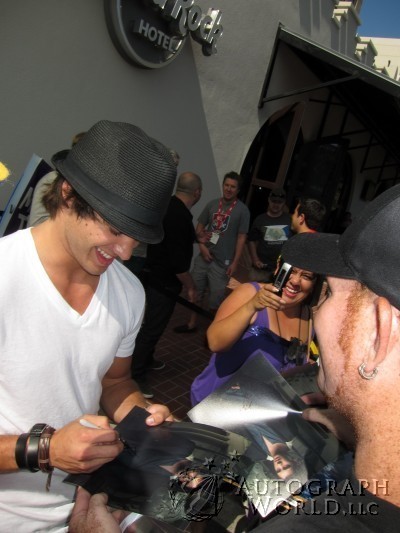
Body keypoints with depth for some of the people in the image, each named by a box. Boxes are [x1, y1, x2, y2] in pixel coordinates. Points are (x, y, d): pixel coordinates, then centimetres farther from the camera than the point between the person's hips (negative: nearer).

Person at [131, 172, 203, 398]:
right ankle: (136, 375, 13)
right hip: (165, 281, -10)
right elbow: (179, 261, -27)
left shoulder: (168, 206, 2)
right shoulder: (181, 216, -27)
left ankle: (146, 360, 40)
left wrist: (196, 237, 33)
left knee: (153, 323, 23)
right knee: (153, 327, 1)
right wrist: (191, 286, -13)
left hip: (156, 275, 10)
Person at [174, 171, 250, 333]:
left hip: (222, 261, -4)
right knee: (194, 291, 13)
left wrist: (235, 262, -10)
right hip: (204, 256, 5)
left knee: (216, 298, 2)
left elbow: (241, 237, -6)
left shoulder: (242, 210, -6)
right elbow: (199, 227, 11)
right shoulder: (212, 204, 5)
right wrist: (202, 246, -5)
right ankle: (191, 324, 29)